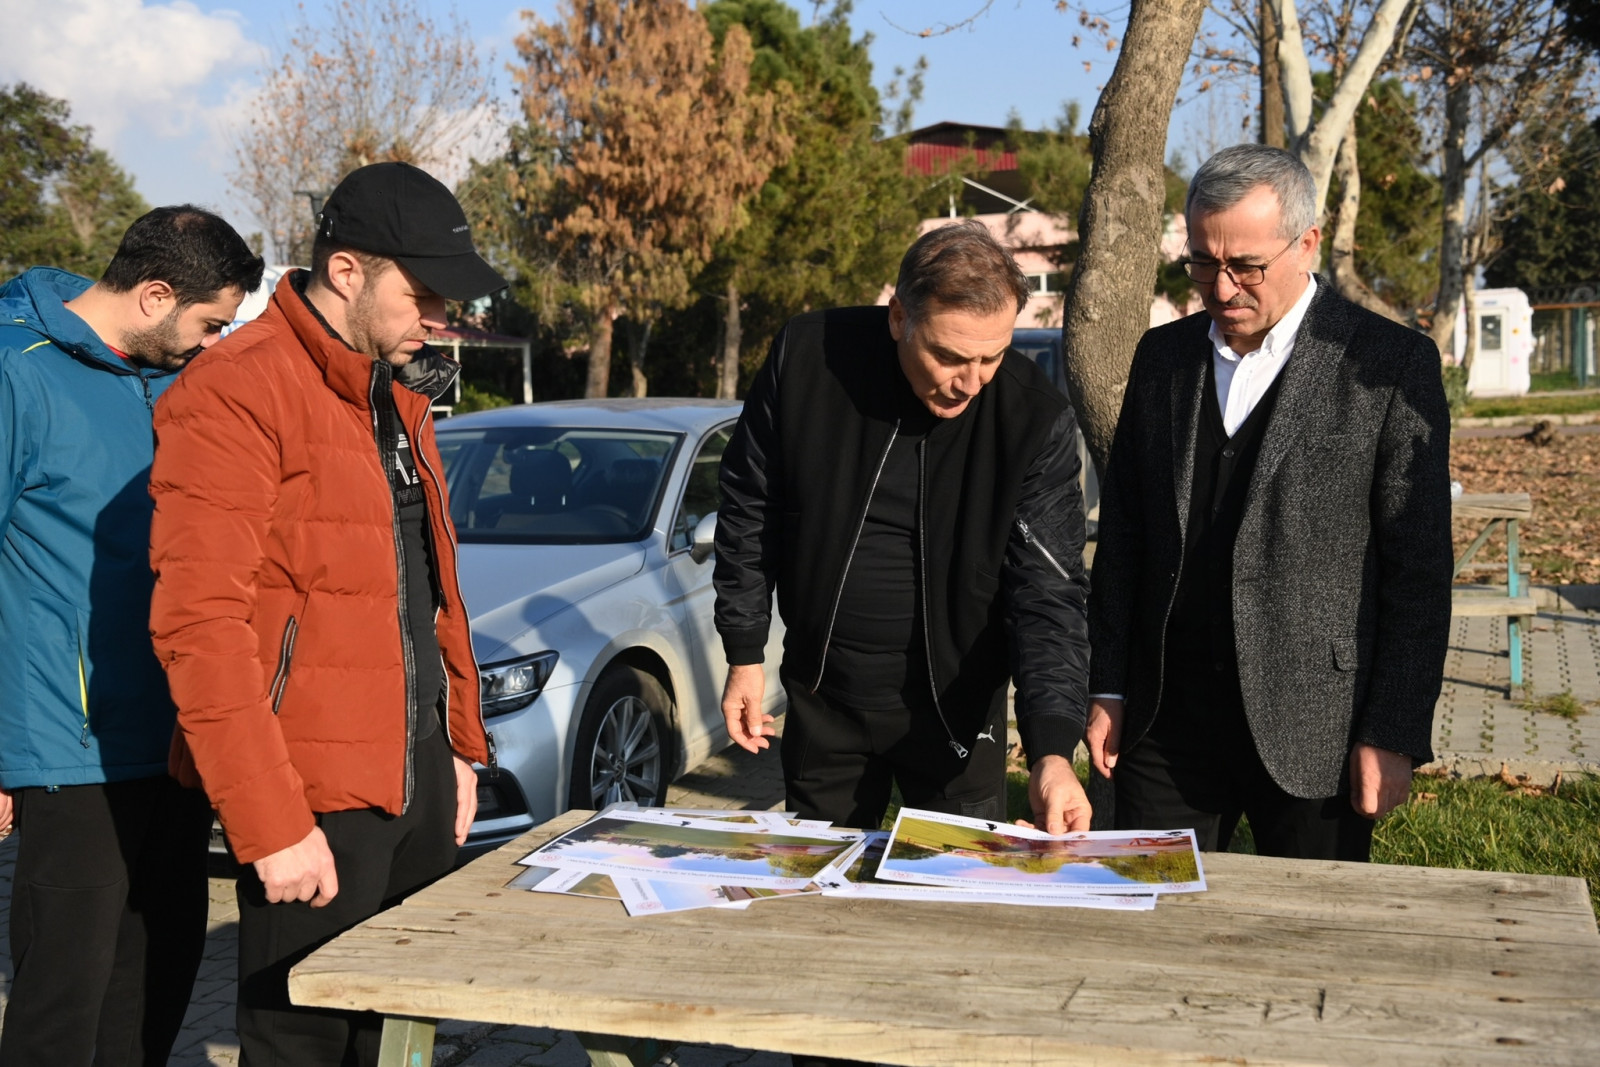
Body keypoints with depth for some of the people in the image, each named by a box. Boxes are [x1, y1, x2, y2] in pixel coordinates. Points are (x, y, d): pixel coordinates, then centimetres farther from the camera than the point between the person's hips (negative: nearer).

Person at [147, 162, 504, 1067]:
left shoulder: (401, 392, 15)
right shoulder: (236, 396, -14)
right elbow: (200, 624, -19)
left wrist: (459, 744, 17)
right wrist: (270, 824, -20)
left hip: (418, 780, 8)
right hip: (316, 795, -8)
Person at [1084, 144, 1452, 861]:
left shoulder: (1391, 365, -5)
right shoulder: (1163, 355, 9)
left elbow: (1419, 569, -6)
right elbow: (1122, 537, 11)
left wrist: (1394, 737, -9)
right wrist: (1108, 692, 6)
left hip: (1312, 732, -3)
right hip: (1165, 722, 4)